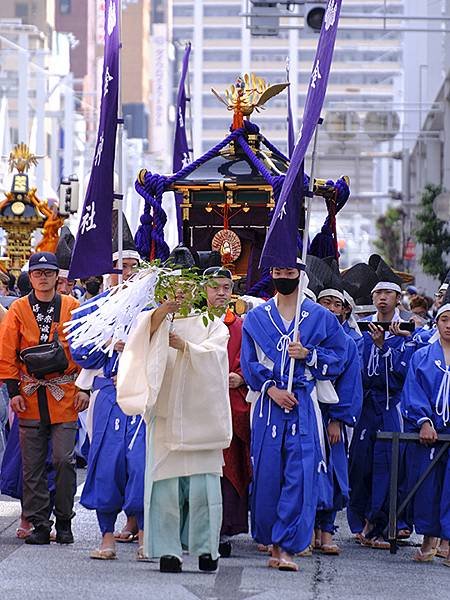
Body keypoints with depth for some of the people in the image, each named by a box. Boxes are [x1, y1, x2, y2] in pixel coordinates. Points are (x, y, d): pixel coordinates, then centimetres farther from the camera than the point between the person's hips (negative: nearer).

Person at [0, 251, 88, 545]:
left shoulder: (72, 307, 4)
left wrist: (84, 388, -1)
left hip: (65, 396, -1)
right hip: (30, 397, 1)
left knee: (64, 459, -6)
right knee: (33, 464, 3)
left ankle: (64, 521, 7)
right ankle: (39, 524, 8)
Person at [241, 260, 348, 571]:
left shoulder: (320, 317, 7)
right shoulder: (256, 318, 9)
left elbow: (338, 357, 8)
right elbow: (249, 362, 6)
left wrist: (308, 355, -9)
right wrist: (270, 388, -8)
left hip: (304, 405, -1)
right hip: (268, 403, 1)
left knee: (300, 473, -9)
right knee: (267, 473, 0)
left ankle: (287, 547, -8)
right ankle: (274, 543, 12)